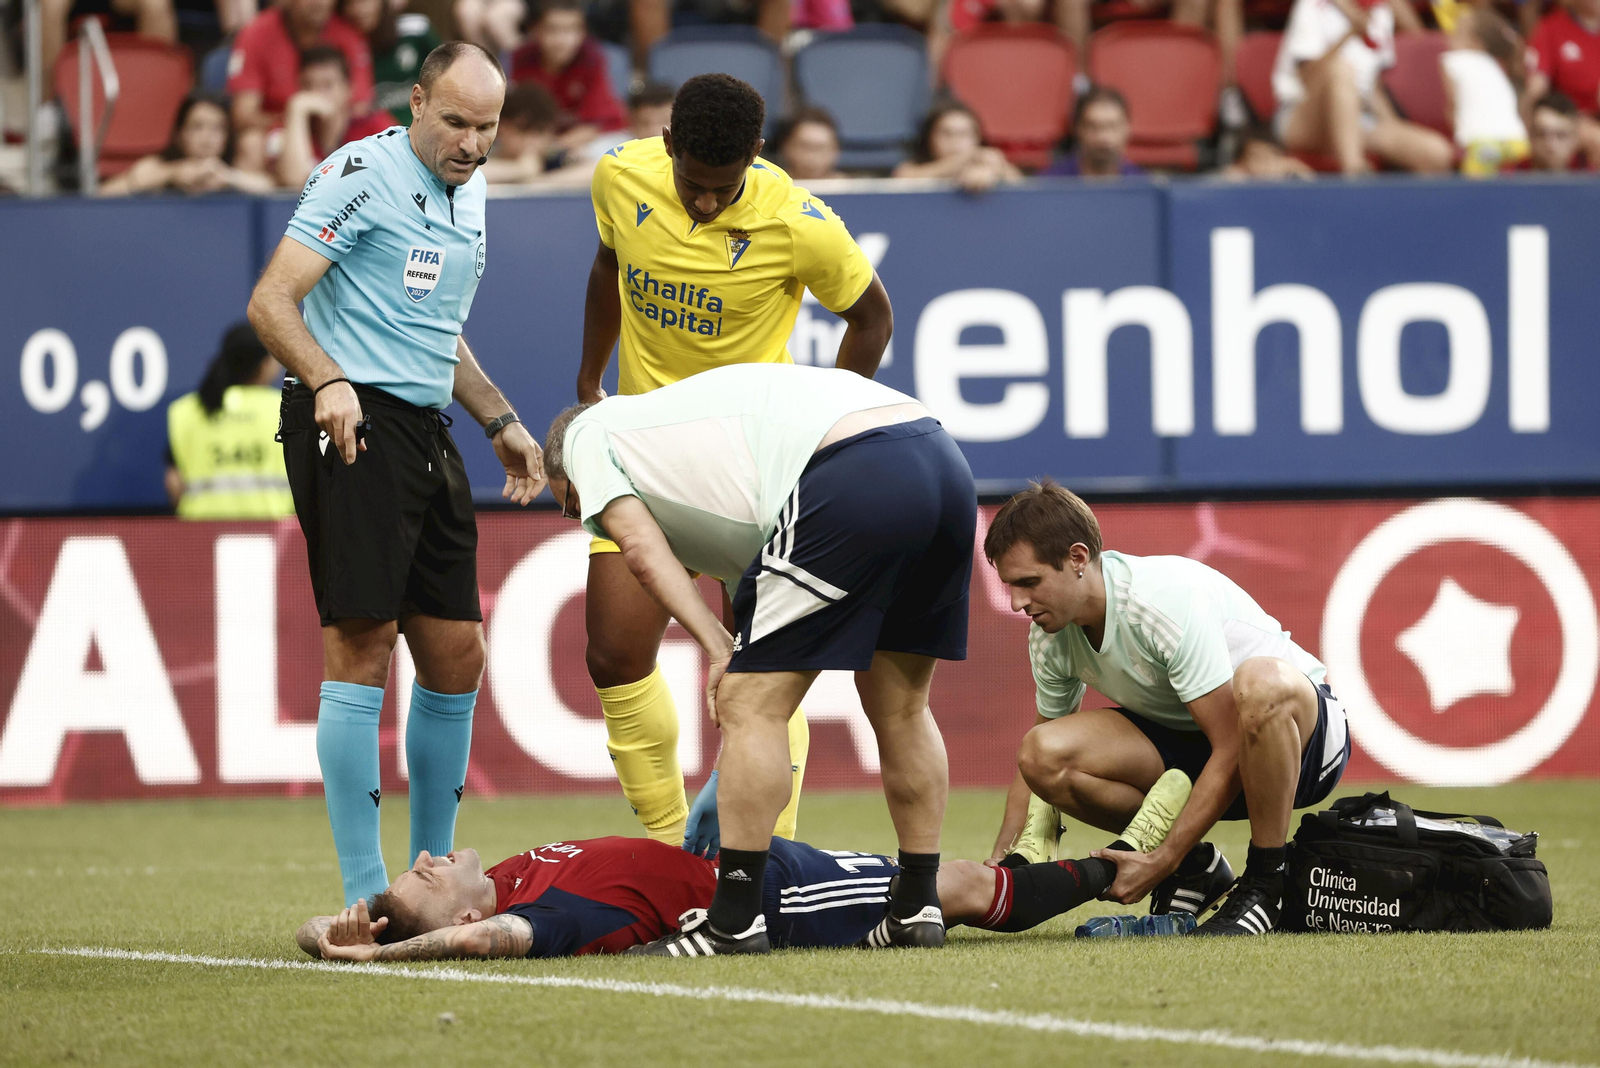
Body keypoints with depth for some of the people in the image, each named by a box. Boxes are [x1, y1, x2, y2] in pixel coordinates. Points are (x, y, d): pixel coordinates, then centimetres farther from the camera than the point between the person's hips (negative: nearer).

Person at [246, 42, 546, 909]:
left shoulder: (470, 197, 19)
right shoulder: (362, 175, -8)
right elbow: (271, 301, -15)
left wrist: (499, 422, 28)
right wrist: (328, 382, -29)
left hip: (426, 434, 9)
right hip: (352, 425, -9)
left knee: (456, 656, 8)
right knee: (363, 643, -13)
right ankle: (365, 895, -12)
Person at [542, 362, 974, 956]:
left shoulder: (585, 435, 20)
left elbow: (639, 547, 2)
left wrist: (718, 647, -3)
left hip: (855, 480, -9)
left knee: (751, 706, -1)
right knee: (900, 709, 20)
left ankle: (733, 922, -1)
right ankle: (917, 908, 23)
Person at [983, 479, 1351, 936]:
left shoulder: (1168, 598, -29)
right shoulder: (1051, 635, -7)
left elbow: (1231, 750, -29)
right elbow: (1041, 759, 9)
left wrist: (1161, 864, -30)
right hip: (1187, 745, 6)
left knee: (1259, 683, -44)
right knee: (1043, 752, -19)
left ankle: (1267, 882, -24)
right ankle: (1194, 867, -1)